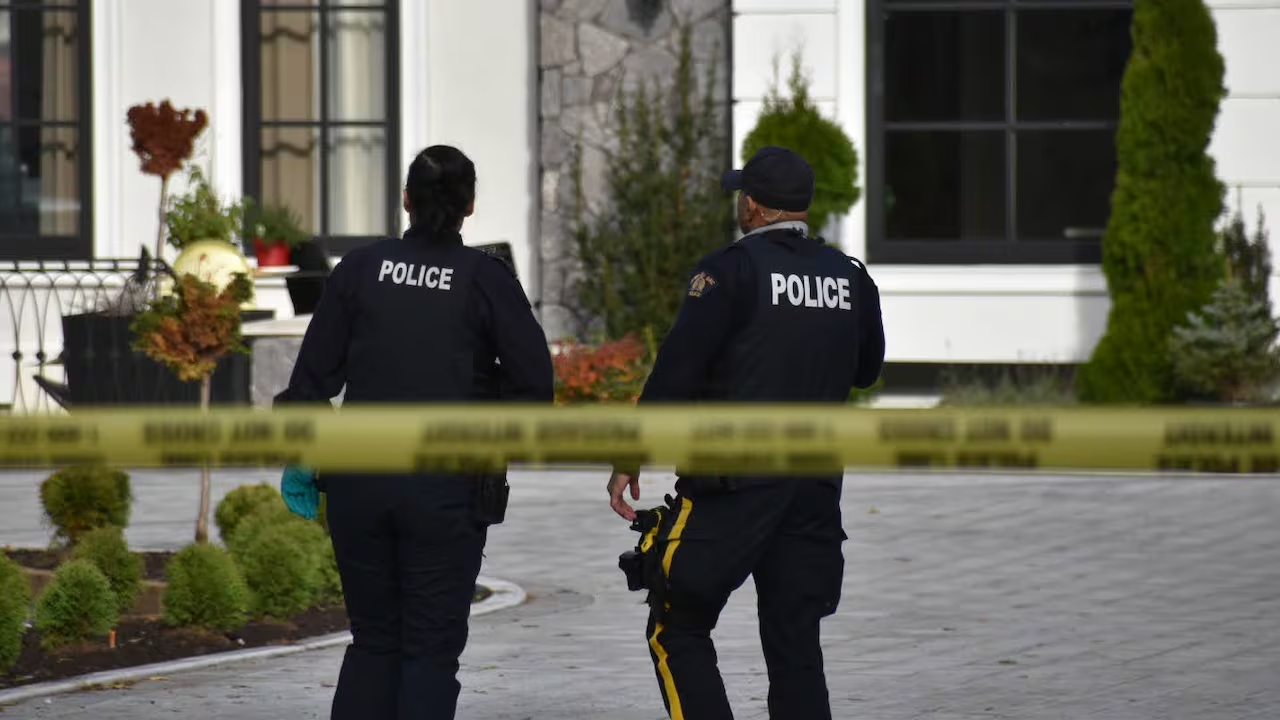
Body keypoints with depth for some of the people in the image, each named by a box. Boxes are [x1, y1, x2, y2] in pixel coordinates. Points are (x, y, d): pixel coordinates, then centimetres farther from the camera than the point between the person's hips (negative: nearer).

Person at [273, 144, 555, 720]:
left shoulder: (361, 268, 4)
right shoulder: (487, 279, -3)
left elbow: (315, 372, 2)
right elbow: (534, 385, -5)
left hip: (358, 481, 3)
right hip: (447, 488, -3)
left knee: (372, 641, 14)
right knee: (432, 648, 3)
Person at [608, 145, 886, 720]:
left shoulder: (733, 270, -10)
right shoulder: (851, 279, 7)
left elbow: (676, 372, -13)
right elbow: (866, 371, 20)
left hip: (732, 488, -5)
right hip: (817, 491, 5)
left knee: (678, 632, 4)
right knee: (795, 646, 9)